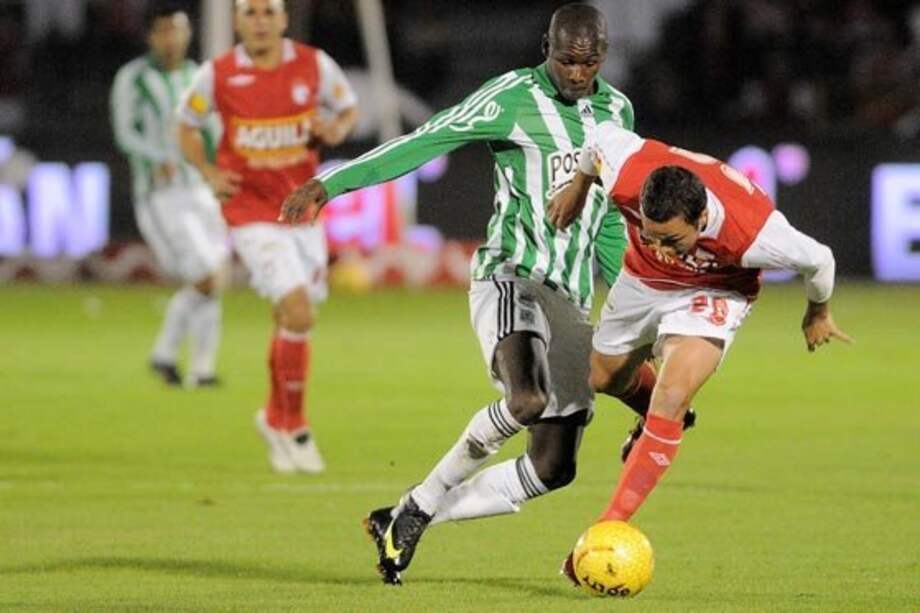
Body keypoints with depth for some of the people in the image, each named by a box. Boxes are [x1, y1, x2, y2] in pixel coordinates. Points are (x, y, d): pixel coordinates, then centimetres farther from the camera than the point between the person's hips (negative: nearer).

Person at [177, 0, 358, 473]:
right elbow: (186, 126, 9)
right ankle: (295, 427, -6)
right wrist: (209, 174, -6)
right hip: (250, 213, -4)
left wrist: (336, 129, -10)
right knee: (298, 311, -20)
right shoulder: (217, 75, -7)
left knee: (290, 320, 12)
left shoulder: (314, 65, -2)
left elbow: (348, 109, 13)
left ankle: (276, 419, 36)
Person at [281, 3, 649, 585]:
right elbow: (427, 140, -11)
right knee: (527, 399, -36)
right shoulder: (515, 95, -5)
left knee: (554, 468, 0)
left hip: (571, 298, 6)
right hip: (510, 278, -6)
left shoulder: (618, 111, 13)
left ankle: (410, 516, 15)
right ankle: (430, 496, -11)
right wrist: (330, 183, -18)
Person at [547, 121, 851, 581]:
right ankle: (658, 411, 58)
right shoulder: (626, 179, -38)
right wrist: (579, 186, 8)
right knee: (603, 379, 23)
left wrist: (818, 314, 1)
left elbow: (817, 259, -21)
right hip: (641, 282, 4)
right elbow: (605, 134, -13)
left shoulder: (753, 233, -43)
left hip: (711, 293, -4)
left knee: (669, 403, -24)